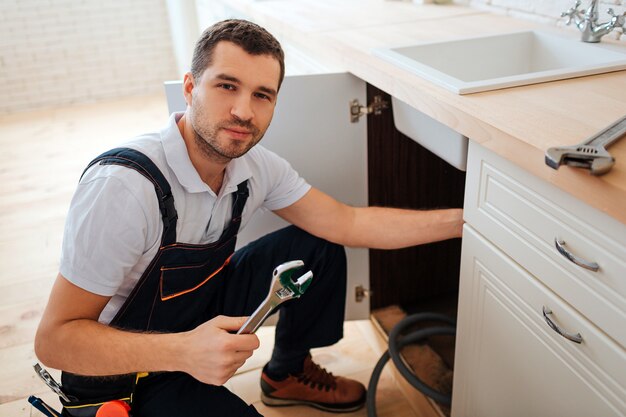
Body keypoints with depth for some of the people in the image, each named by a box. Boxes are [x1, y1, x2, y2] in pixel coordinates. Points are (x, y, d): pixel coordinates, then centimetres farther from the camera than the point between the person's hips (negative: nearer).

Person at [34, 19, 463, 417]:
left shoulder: (255, 166, -12)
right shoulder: (122, 186, -33)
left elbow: (348, 223, -7)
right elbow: (54, 338, -27)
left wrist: (460, 220, -11)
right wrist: (182, 350, -43)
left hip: (202, 307, 6)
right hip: (124, 370, -6)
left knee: (318, 247, -1)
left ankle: (286, 375, 19)